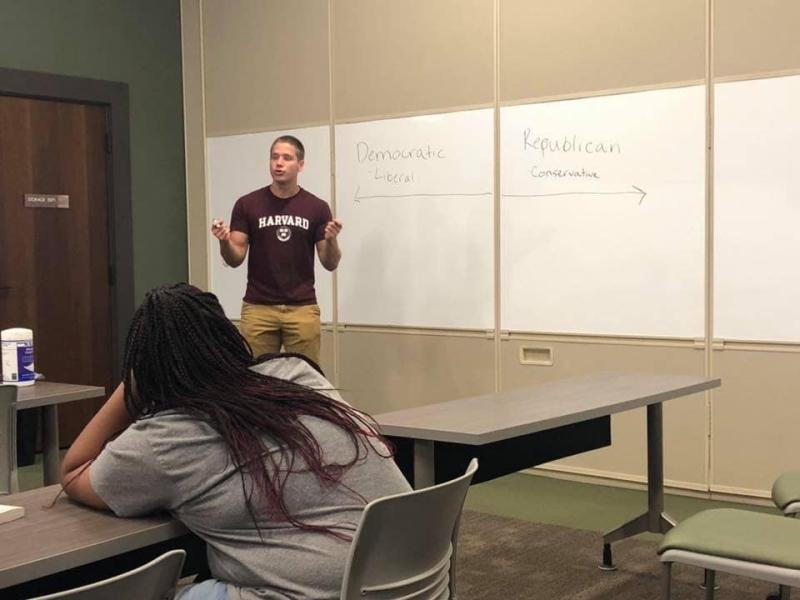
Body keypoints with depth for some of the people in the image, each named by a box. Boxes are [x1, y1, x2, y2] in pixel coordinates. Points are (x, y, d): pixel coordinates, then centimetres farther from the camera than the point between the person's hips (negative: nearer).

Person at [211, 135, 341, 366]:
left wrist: (331, 240, -20)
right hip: (258, 308, 0)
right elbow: (235, 259, 0)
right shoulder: (247, 205, 0)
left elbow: (330, 264, 1)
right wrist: (225, 241, -21)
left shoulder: (316, 207, 0)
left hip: (302, 309, 0)